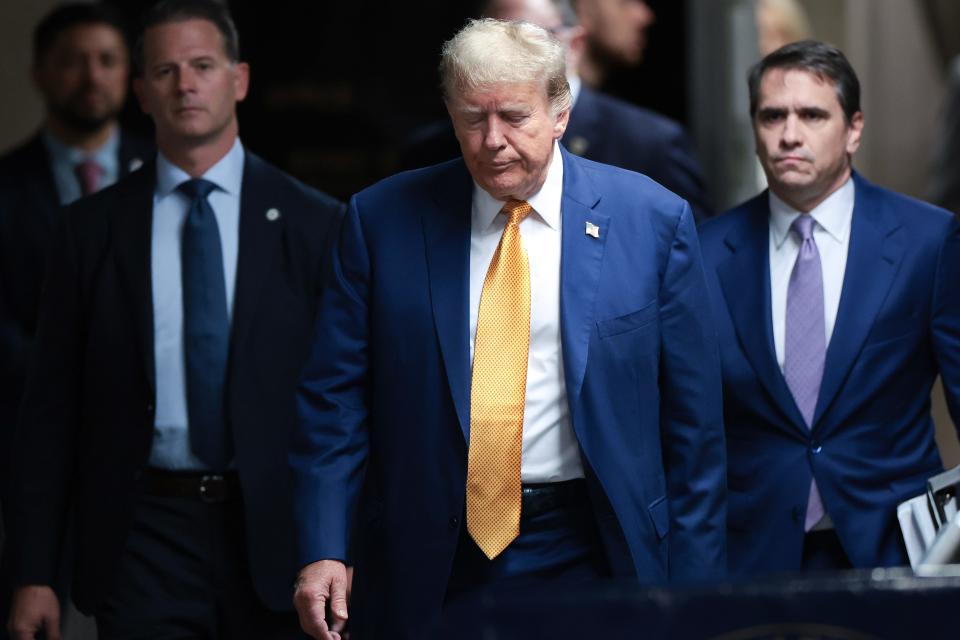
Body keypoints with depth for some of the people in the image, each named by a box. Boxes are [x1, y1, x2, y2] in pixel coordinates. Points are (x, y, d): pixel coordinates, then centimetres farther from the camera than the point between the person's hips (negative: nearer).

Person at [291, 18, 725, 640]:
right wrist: (323, 551, -8)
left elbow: (692, 420, 1)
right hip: (429, 575, 1)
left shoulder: (653, 220, -1)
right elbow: (335, 396, 2)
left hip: (587, 560, -1)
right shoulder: (383, 219, 1)